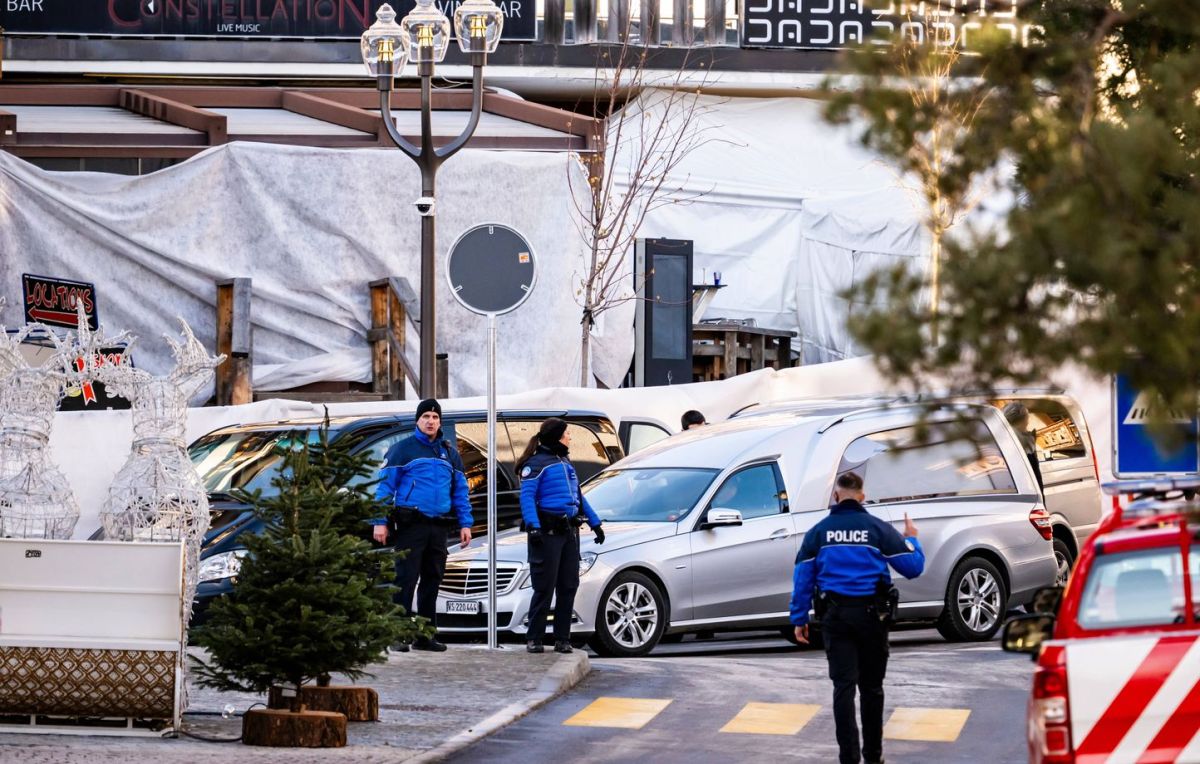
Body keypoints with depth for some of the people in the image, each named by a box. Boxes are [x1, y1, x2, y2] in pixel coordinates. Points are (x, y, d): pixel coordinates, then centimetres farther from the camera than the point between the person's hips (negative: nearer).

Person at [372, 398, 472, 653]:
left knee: (432, 580, 8)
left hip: (439, 527, 5)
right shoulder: (403, 449, 1)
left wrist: (465, 524, 9)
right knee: (406, 579, -9)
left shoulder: (450, 453, 16)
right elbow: (385, 486, -2)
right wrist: (380, 522, -10)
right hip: (410, 524, -5)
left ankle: (426, 635, 14)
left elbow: (460, 491, 19)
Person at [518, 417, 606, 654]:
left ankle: (562, 639, 11)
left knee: (568, 587, 6)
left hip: (569, 531, 8)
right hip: (548, 532, -8)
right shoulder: (536, 463, -6)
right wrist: (533, 526, -27)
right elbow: (527, 497, -15)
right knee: (544, 588, -7)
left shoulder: (565, 462, 19)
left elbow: (579, 496, 26)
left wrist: (595, 523, 24)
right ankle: (534, 639, -1)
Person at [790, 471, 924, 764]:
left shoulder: (818, 532, 3)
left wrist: (799, 619, 8)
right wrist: (911, 540, 19)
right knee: (872, 686, 12)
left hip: (836, 616, 0)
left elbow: (803, 577, 2)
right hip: (871, 615, 0)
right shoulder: (878, 529, -1)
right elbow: (913, 567, 0)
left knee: (844, 686, -1)